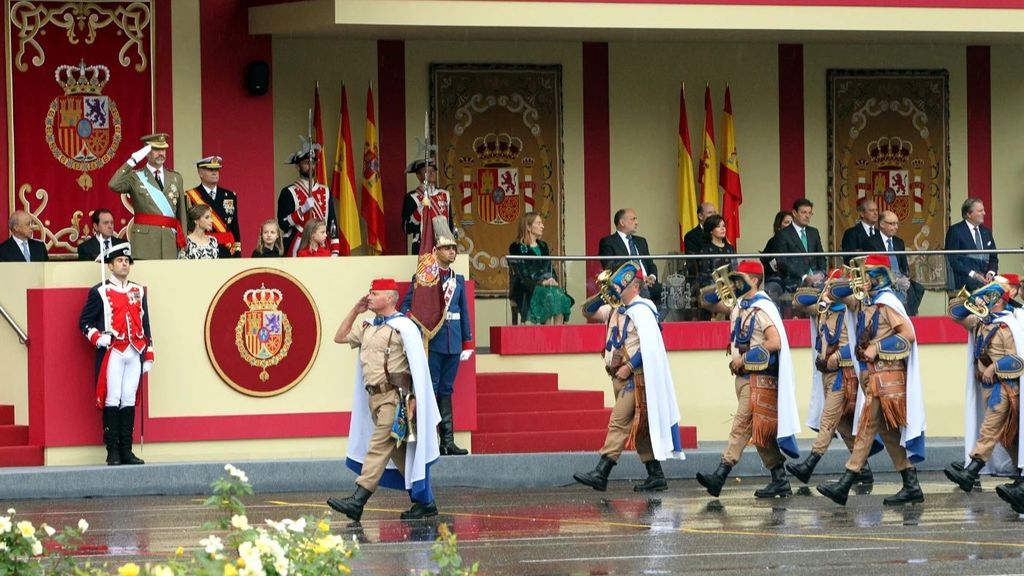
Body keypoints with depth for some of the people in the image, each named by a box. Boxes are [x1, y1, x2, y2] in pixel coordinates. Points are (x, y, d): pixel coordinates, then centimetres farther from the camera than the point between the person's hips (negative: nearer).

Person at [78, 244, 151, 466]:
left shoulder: (139, 292, 17)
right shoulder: (100, 292, 3)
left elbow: (145, 325, 18)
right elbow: (84, 322, 3)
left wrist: (148, 356, 13)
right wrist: (97, 338, -15)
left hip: (135, 353, 4)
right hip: (112, 353, -4)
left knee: (129, 400, 3)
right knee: (113, 400, -8)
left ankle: (126, 449, 6)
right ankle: (113, 452, -6)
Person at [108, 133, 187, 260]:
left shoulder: (176, 178, 17)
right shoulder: (135, 177, 6)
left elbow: (182, 212, 16)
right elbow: (114, 185, -14)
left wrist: (183, 243, 10)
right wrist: (132, 161, -11)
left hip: (170, 240, 3)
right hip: (144, 240, -3)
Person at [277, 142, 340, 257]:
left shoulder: (325, 191, 13)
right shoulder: (288, 192, -1)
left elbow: (332, 223, 12)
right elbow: (283, 224, -7)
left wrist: (335, 251, 4)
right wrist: (303, 209, -19)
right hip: (297, 251, -4)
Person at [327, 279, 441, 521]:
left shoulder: (403, 327, -7)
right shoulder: (367, 328, 17)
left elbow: (418, 365, -10)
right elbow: (340, 337, 28)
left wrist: (415, 399, -16)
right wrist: (355, 310, 18)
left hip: (395, 397, -8)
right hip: (374, 397, 8)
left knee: (379, 446, -15)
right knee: (400, 454, 10)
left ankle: (358, 501, -23)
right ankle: (425, 503, 15)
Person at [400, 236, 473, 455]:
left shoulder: (458, 280, 14)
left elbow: (464, 312, 17)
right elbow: (407, 306, -4)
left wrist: (467, 342, 14)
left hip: (452, 344, 5)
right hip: (431, 343, -5)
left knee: (446, 391, 8)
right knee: (430, 390, -5)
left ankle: (448, 441, 8)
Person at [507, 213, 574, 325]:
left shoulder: (543, 246, 22)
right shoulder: (517, 248, 0)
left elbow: (550, 269, 19)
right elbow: (521, 275, -9)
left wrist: (552, 280, -4)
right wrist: (541, 282, -19)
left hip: (546, 285, 6)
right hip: (526, 290, -6)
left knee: (561, 297, -27)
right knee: (549, 295, -35)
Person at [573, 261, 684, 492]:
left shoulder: (641, 310, -12)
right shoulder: (616, 309, 15)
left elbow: (650, 345, -19)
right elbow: (589, 311, 22)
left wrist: (629, 367, -19)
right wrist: (603, 295, 4)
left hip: (635, 377, -9)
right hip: (620, 377, 9)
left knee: (619, 423, -13)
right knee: (639, 428, 10)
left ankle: (601, 473, -18)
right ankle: (656, 476, 14)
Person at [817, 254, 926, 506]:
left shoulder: (887, 302, -11)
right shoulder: (865, 301, 14)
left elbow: (908, 334, -17)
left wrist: (877, 349, -17)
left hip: (885, 374, -9)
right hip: (871, 373, 9)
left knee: (867, 426, -9)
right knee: (888, 430, 9)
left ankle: (845, 485, -11)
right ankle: (911, 486, 11)